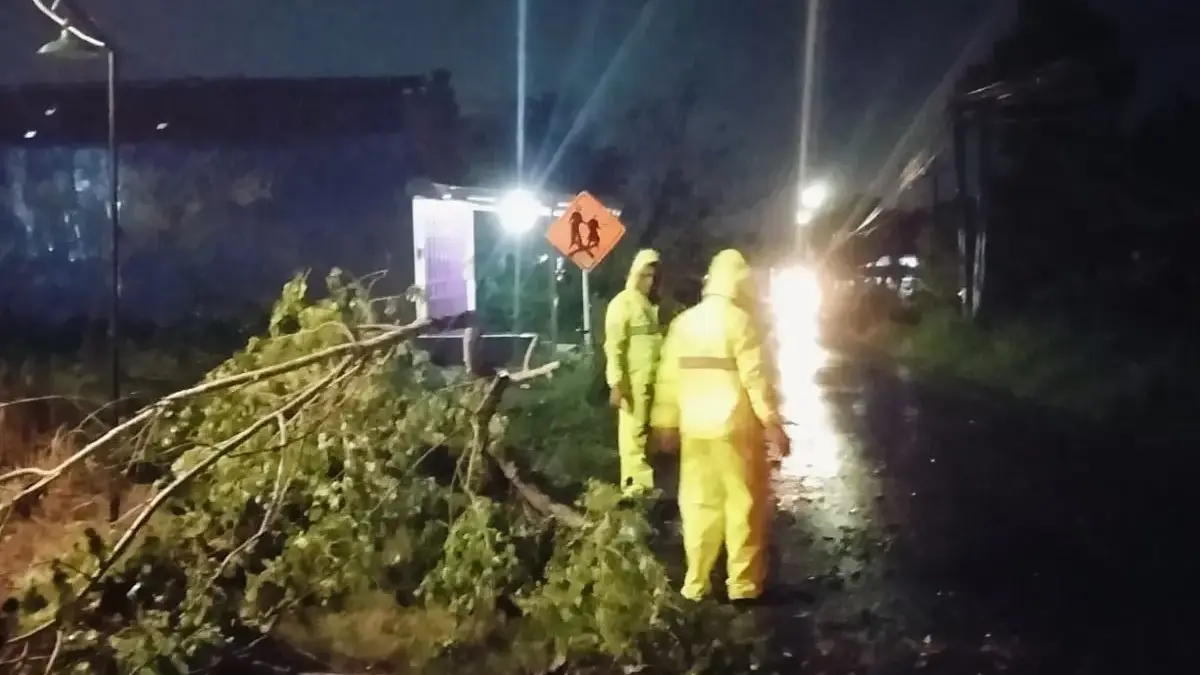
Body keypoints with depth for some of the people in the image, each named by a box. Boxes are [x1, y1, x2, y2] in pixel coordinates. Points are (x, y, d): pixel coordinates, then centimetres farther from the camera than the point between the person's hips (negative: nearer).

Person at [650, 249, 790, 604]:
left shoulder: (683, 322, 6)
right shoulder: (740, 320, -10)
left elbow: (668, 377, 9)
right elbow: (756, 378, -14)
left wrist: (665, 423, 17)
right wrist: (773, 424, -10)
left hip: (695, 428, 5)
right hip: (735, 427, -5)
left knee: (699, 503, 11)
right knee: (745, 503, 5)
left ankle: (696, 582, 14)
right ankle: (743, 584, 8)